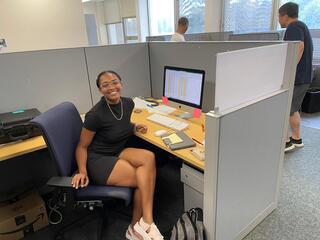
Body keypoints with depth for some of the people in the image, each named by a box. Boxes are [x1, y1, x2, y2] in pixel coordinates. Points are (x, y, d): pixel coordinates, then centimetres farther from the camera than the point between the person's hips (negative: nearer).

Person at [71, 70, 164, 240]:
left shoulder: (128, 103, -2)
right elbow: (82, 146, -7)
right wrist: (83, 171, -20)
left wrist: (134, 127, 2)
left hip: (118, 153, 6)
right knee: (147, 177, -21)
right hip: (98, 160, -6)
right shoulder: (96, 114, -20)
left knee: (148, 157, -24)